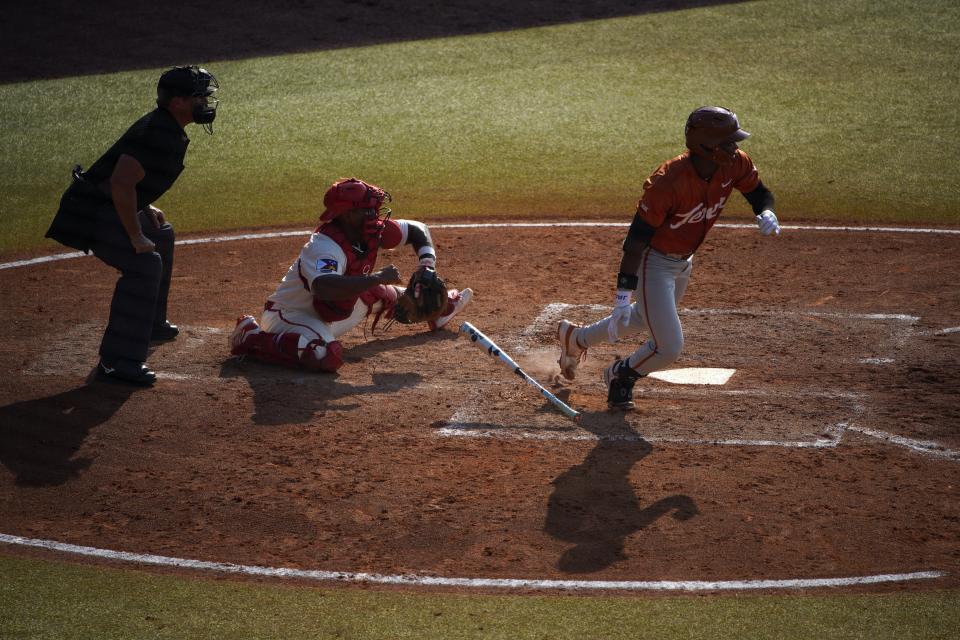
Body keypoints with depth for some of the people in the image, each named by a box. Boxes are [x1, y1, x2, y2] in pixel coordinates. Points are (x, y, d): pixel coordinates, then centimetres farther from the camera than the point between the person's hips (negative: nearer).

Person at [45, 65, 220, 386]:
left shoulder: (165, 128, 10)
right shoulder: (158, 133, -23)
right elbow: (120, 182, -31)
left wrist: (145, 208, 15)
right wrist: (135, 237, -25)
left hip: (107, 205, 11)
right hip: (91, 211, -11)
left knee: (161, 235, 29)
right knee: (145, 264, -24)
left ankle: (151, 323, 44)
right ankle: (117, 361, -27)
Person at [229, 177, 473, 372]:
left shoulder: (372, 232, -8)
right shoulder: (324, 246, -33)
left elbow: (416, 230, 8)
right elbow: (324, 287, -54)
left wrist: (427, 262, -10)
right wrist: (377, 277, -47)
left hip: (327, 314, 9)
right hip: (291, 316, -9)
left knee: (387, 294, 18)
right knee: (327, 356, -39)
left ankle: (434, 309, 51)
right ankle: (253, 338, -17)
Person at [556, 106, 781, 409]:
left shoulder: (736, 164, -16)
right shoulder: (668, 181, -35)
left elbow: (760, 194, 3)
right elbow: (637, 238, -29)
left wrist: (766, 213, -22)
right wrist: (624, 295, -30)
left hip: (683, 262, 8)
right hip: (653, 262, -8)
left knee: (642, 320, 28)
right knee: (669, 347, -10)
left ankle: (575, 337, 52)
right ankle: (622, 375, 23)